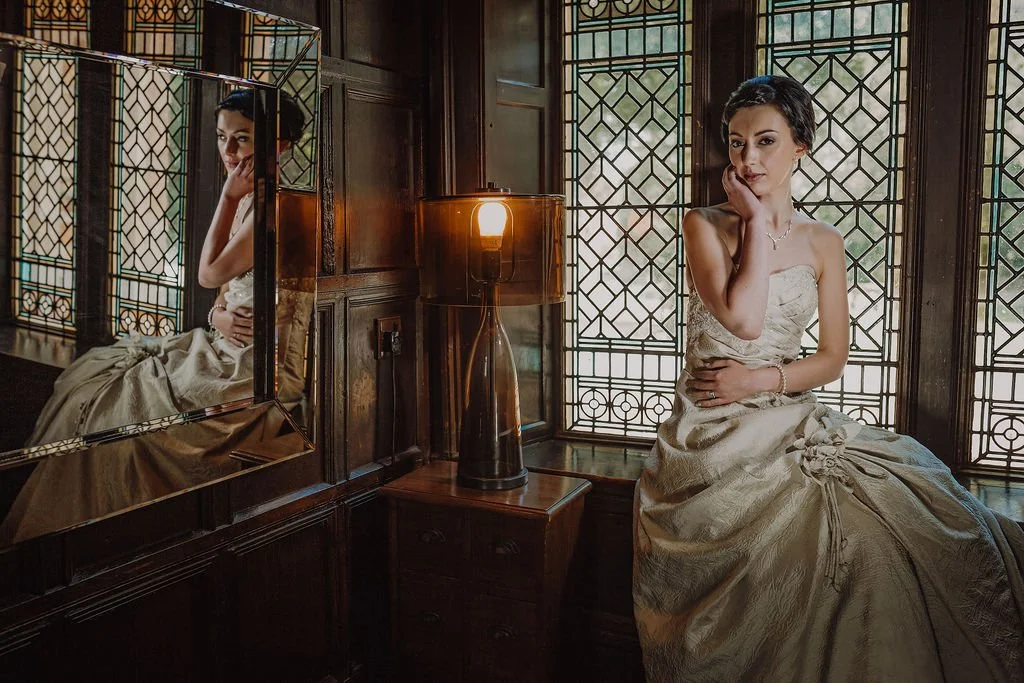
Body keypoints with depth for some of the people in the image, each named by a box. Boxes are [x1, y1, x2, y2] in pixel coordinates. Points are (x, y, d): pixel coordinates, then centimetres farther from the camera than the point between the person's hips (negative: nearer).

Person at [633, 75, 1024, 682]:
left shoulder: (823, 242, 9)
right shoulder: (706, 225, 0)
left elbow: (833, 357, 8)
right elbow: (743, 320, -15)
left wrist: (763, 378, -9)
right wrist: (757, 221, -9)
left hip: (792, 421, 3)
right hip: (716, 428, -3)